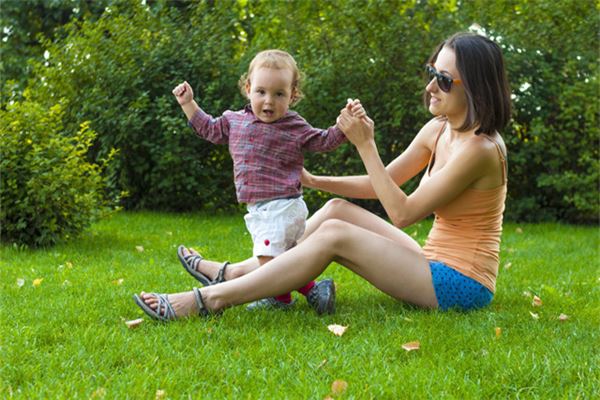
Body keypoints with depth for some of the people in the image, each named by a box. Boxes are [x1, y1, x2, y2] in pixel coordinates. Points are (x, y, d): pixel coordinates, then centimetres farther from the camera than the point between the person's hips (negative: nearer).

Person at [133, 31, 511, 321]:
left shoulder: (479, 148, -20)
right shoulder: (438, 130, 6)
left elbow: (401, 213, -17)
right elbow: (381, 184, 15)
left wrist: (366, 145, -19)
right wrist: (312, 180, 6)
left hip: (462, 284, -8)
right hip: (435, 265, 8)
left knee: (334, 234, -19)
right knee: (338, 209, 1)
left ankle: (211, 300, -17)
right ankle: (235, 273, 8)